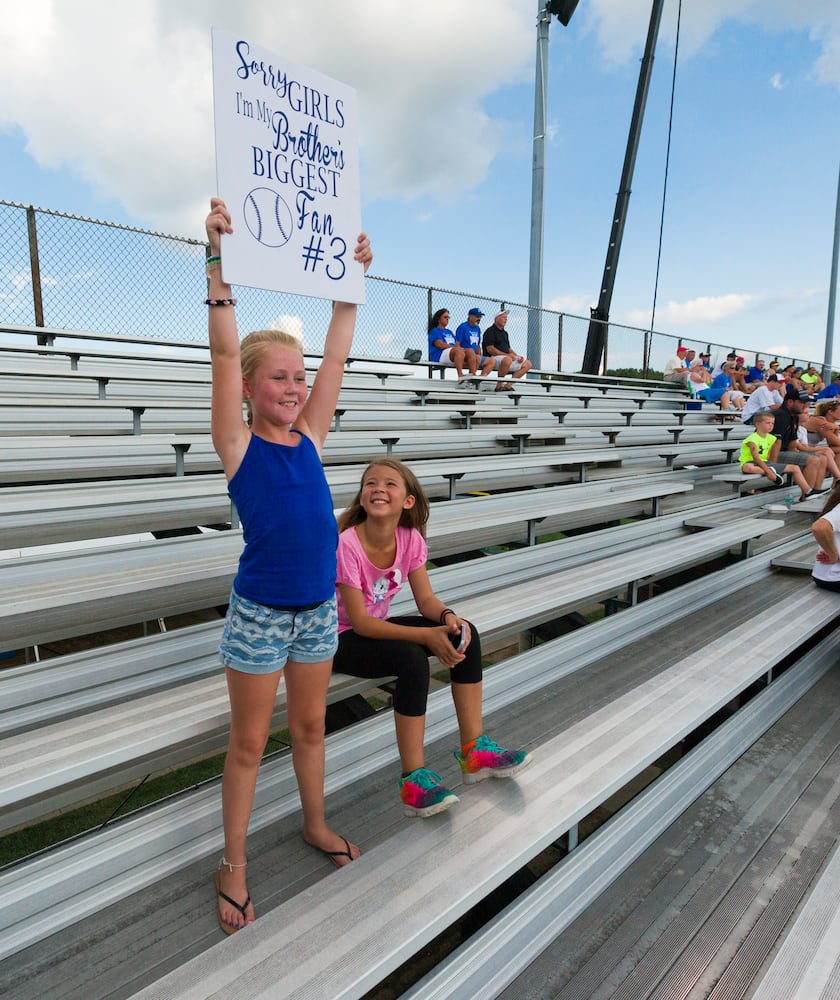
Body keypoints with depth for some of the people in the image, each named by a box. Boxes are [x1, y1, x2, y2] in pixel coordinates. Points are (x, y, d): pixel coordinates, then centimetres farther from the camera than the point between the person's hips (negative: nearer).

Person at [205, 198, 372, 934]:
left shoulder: (310, 437, 1)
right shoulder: (237, 444, -10)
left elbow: (337, 356, 2)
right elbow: (225, 353, -21)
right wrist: (219, 263, -27)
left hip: (320, 607, 4)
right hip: (261, 614, -4)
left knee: (311, 724, 22)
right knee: (250, 742, 12)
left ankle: (315, 823, 44)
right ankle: (234, 866, 32)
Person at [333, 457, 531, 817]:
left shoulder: (410, 538, -9)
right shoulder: (346, 545, -26)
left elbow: (426, 599, -4)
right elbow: (360, 622, -26)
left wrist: (448, 617, -28)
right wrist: (428, 636, -33)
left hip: (378, 626, 6)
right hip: (341, 639, -6)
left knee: (465, 633, -11)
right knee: (411, 659, -33)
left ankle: (474, 751, -1)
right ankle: (415, 780, -18)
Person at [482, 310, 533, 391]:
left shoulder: (505, 333, 25)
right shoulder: (490, 331, -3)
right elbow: (490, 349, -14)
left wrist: (517, 356, 4)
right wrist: (506, 355, -18)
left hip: (508, 357, 9)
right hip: (493, 358, -9)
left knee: (527, 364, -1)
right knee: (507, 360, -40)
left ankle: (508, 385, -9)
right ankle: (499, 385, -25)